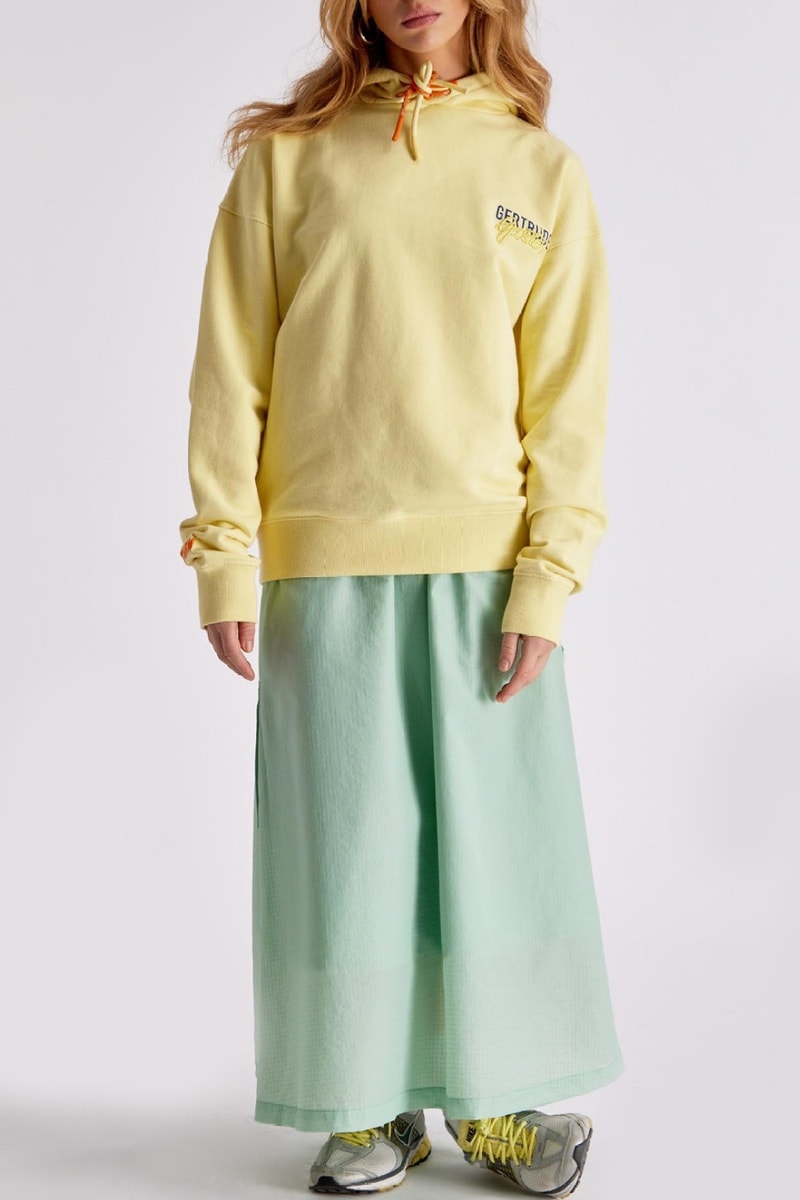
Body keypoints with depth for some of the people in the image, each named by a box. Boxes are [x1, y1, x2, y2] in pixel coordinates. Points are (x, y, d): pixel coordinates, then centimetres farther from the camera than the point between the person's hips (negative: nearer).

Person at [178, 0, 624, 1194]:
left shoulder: (542, 172, 7)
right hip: (326, 569, 0)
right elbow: (230, 369, 2)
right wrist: (226, 554, -5)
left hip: (486, 568, 1)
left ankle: (498, 1099, 24)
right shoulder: (285, 158, 5)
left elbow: (569, 394, 3)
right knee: (343, 841, 6)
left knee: (499, 832, 6)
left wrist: (549, 579, -6)